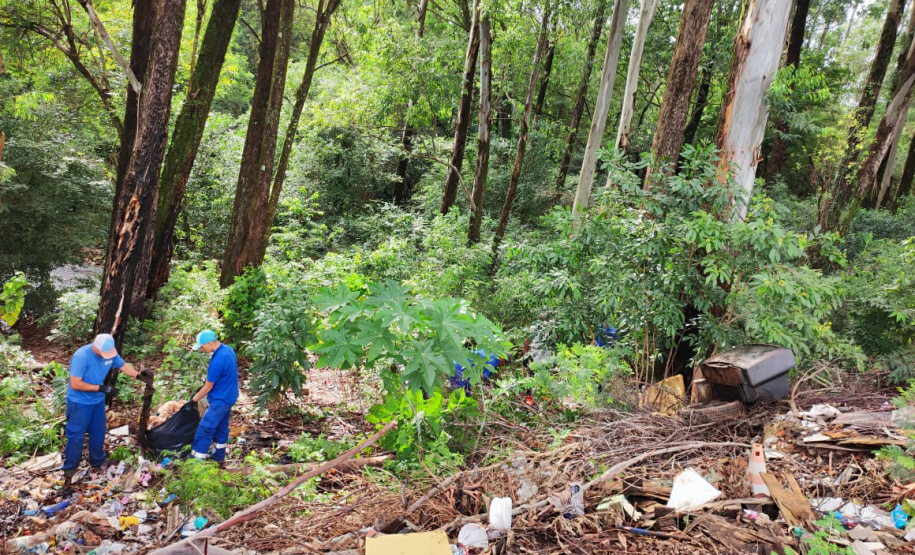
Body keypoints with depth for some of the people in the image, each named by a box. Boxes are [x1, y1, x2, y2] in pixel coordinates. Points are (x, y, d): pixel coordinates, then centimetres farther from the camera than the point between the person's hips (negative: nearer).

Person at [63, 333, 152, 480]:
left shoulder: (110, 353, -12)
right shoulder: (81, 356, -30)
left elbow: (123, 365, 3)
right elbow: (75, 384, -28)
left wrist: (139, 375, -15)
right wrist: (101, 388, -29)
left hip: (98, 400, 6)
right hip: (79, 402, -6)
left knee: (98, 432, 18)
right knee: (76, 435, 4)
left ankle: (97, 461, 37)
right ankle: (70, 467, 23)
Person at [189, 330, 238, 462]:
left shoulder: (217, 361, -29)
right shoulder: (228, 349, -1)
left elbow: (208, 387, -18)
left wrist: (194, 399, -1)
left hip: (220, 400, -10)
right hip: (229, 396, 10)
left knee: (205, 429, -2)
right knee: (221, 426, 20)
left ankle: (196, 460, 5)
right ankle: (219, 456, 31)